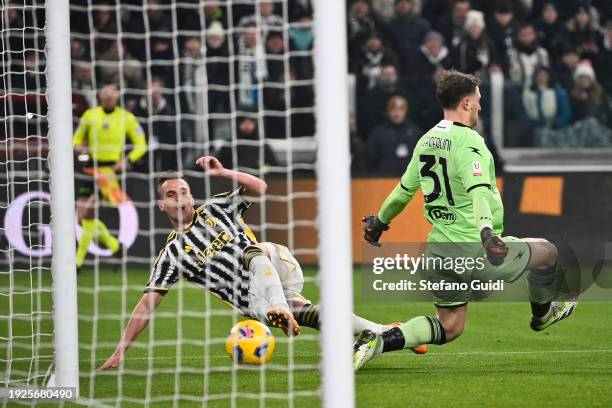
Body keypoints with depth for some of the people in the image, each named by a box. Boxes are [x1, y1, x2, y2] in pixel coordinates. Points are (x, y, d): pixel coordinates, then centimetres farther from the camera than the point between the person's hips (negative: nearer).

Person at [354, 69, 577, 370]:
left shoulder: (426, 141, 9)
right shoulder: (469, 142, -16)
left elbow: (404, 189, 20)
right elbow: (478, 190, -32)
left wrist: (379, 222, 36)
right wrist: (487, 232, -45)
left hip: (439, 250, 8)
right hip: (476, 252, -8)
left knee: (449, 327, 16)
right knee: (547, 252, 16)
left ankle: (379, 341, -4)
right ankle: (542, 314, 41)